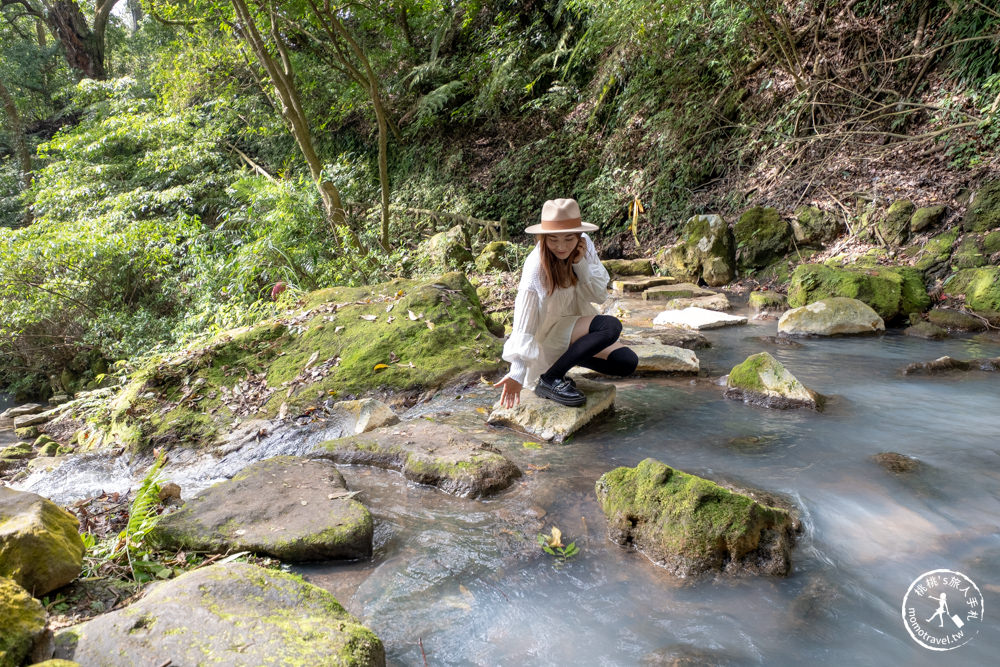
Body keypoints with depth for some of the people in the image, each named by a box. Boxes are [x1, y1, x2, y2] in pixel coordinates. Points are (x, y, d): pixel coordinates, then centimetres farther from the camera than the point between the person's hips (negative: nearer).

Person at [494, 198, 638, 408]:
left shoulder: (584, 245, -11)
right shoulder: (536, 268, -27)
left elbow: (599, 295, -7)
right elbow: (524, 324, -27)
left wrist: (581, 264, -24)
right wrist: (517, 373, -33)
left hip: (575, 324, 7)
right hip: (548, 332, -6)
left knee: (627, 362, -7)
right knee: (611, 326, -28)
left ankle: (569, 355, 11)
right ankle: (549, 379, -19)